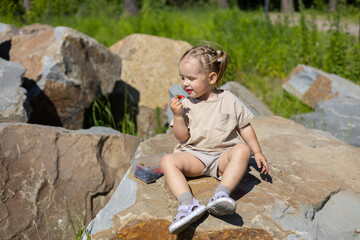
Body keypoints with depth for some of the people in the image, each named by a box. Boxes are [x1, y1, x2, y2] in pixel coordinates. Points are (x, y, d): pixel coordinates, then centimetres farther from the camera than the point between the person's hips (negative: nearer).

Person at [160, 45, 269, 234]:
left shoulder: (228, 100, 3)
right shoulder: (186, 104, 5)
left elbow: (244, 127, 11)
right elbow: (182, 137, 1)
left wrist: (257, 152, 5)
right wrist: (178, 115, -14)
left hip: (223, 156, -1)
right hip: (194, 156, 1)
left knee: (242, 150, -31)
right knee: (168, 161, -25)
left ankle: (222, 194, -45)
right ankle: (187, 203, -45)